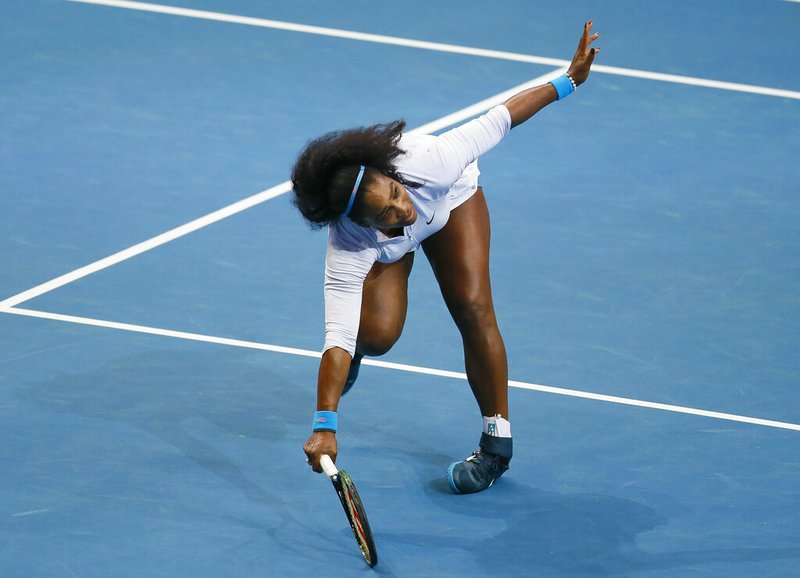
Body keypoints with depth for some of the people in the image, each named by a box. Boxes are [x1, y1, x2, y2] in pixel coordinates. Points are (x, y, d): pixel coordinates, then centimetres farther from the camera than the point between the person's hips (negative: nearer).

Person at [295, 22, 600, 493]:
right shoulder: (347, 254, -42)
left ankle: (498, 442, -1)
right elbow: (337, 337, -44)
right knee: (376, 333, -20)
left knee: (472, 307, -16)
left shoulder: (427, 162, -43)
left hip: (450, 196, 1)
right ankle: (356, 355, 21)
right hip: (383, 250, -1)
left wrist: (568, 81, -26)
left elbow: (495, 122, -30)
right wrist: (325, 425, -51)